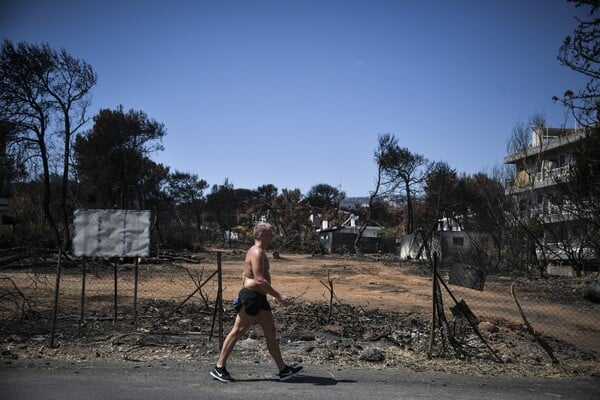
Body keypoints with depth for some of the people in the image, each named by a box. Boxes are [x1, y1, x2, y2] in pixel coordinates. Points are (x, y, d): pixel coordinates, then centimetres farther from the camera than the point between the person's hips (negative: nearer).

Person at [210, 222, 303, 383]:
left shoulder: (257, 252, 17)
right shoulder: (257, 252, -15)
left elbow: (244, 276, 23)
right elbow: (260, 280, -25)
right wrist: (278, 296, -23)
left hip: (259, 298, 10)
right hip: (251, 297, -10)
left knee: (271, 333, 9)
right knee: (237, 331, -3)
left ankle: (283, 370, 14)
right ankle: (218, 368, 7)